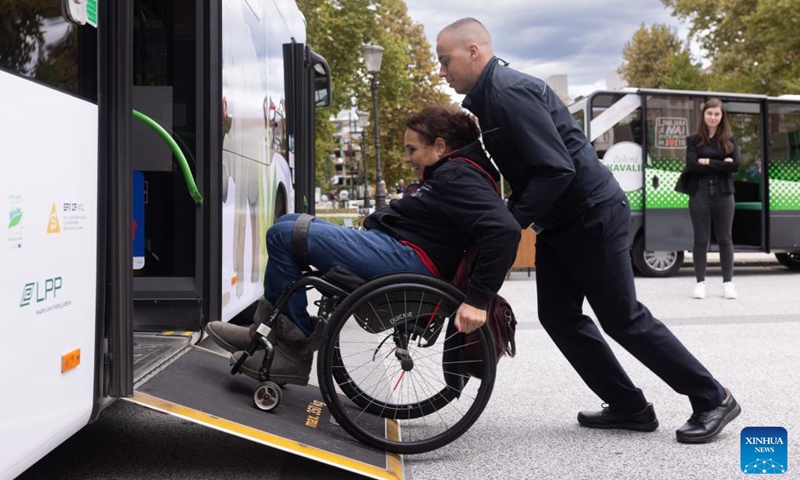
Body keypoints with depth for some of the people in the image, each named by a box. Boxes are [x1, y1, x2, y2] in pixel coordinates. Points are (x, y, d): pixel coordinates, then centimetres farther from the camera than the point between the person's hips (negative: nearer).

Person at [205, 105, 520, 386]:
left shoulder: (459, 177, -12)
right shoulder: (446, 174, 21)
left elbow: (505, 230, -26)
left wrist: (477, 300, -29)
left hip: (406, 258, -12)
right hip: (390, 245, 12)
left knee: (283, 235, -13)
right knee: (289, 223, 15)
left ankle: (296, 345, -4)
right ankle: (268, 330, 10)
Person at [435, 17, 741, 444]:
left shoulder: (509, 90, -21)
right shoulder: (484, 98, 10)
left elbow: (556, 169, -27)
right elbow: (520, 170, 15)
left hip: (592, 215, -10)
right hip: (559, 222, 10)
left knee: (623, 318, -3)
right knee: (559, 317, 8)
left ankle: (712, 400, 12)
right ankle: (630, 407, 18)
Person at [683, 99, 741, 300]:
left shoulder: (729, 139, 8)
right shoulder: (694, 140, 5)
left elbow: (735, 165, -7)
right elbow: (691, 166, -10)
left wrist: (708, 162, -10)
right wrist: (721, 164, -11)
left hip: (723, 193, 1)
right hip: (700, 193, -1)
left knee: (725, 239, 4)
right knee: (701, 239, 3)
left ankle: (728, 282, 10)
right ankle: (700, 283, 9)